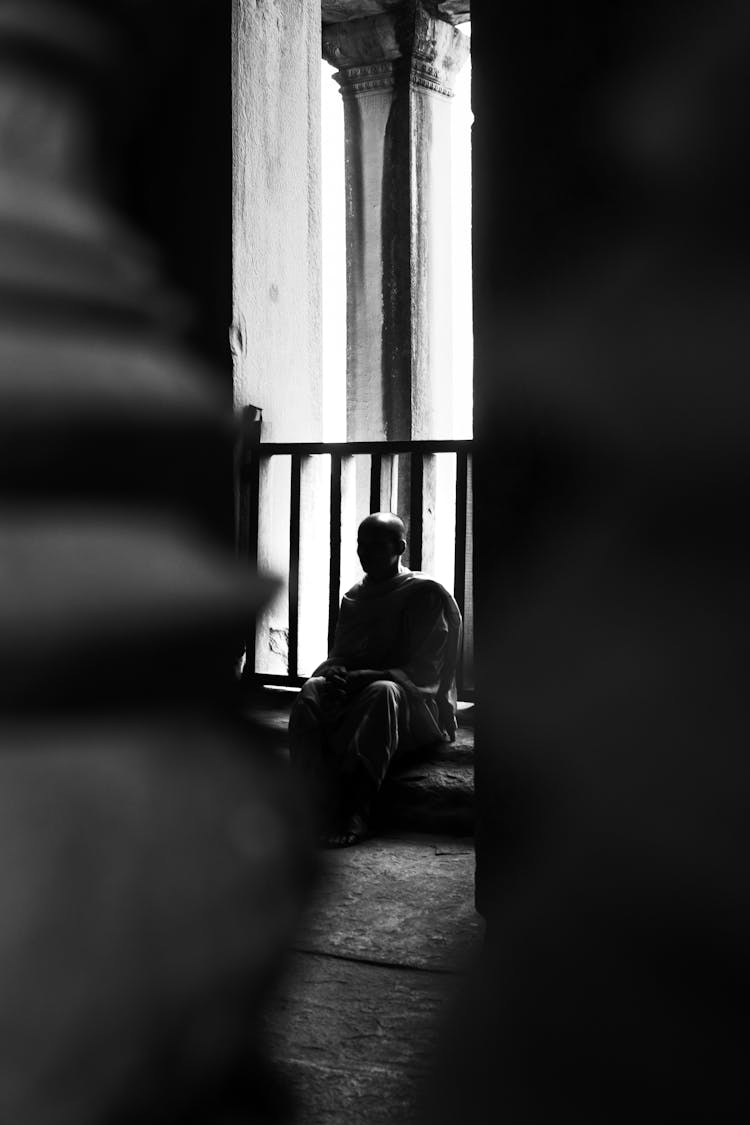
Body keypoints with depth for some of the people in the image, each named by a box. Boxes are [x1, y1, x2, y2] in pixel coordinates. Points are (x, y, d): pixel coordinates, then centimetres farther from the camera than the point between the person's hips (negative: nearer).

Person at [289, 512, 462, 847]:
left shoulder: (428, 594, -1)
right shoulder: (353, 598, 19)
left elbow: (423, 673, -9)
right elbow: (339, 656, 18)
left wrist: (360, 678, -23)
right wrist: (333, 674, -9)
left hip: (420, 708, -5)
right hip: (356, 699, 5)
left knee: (383, 692, -38)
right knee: (312, 691, -26)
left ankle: (353, 812, -43)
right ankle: (329, 813, -40)